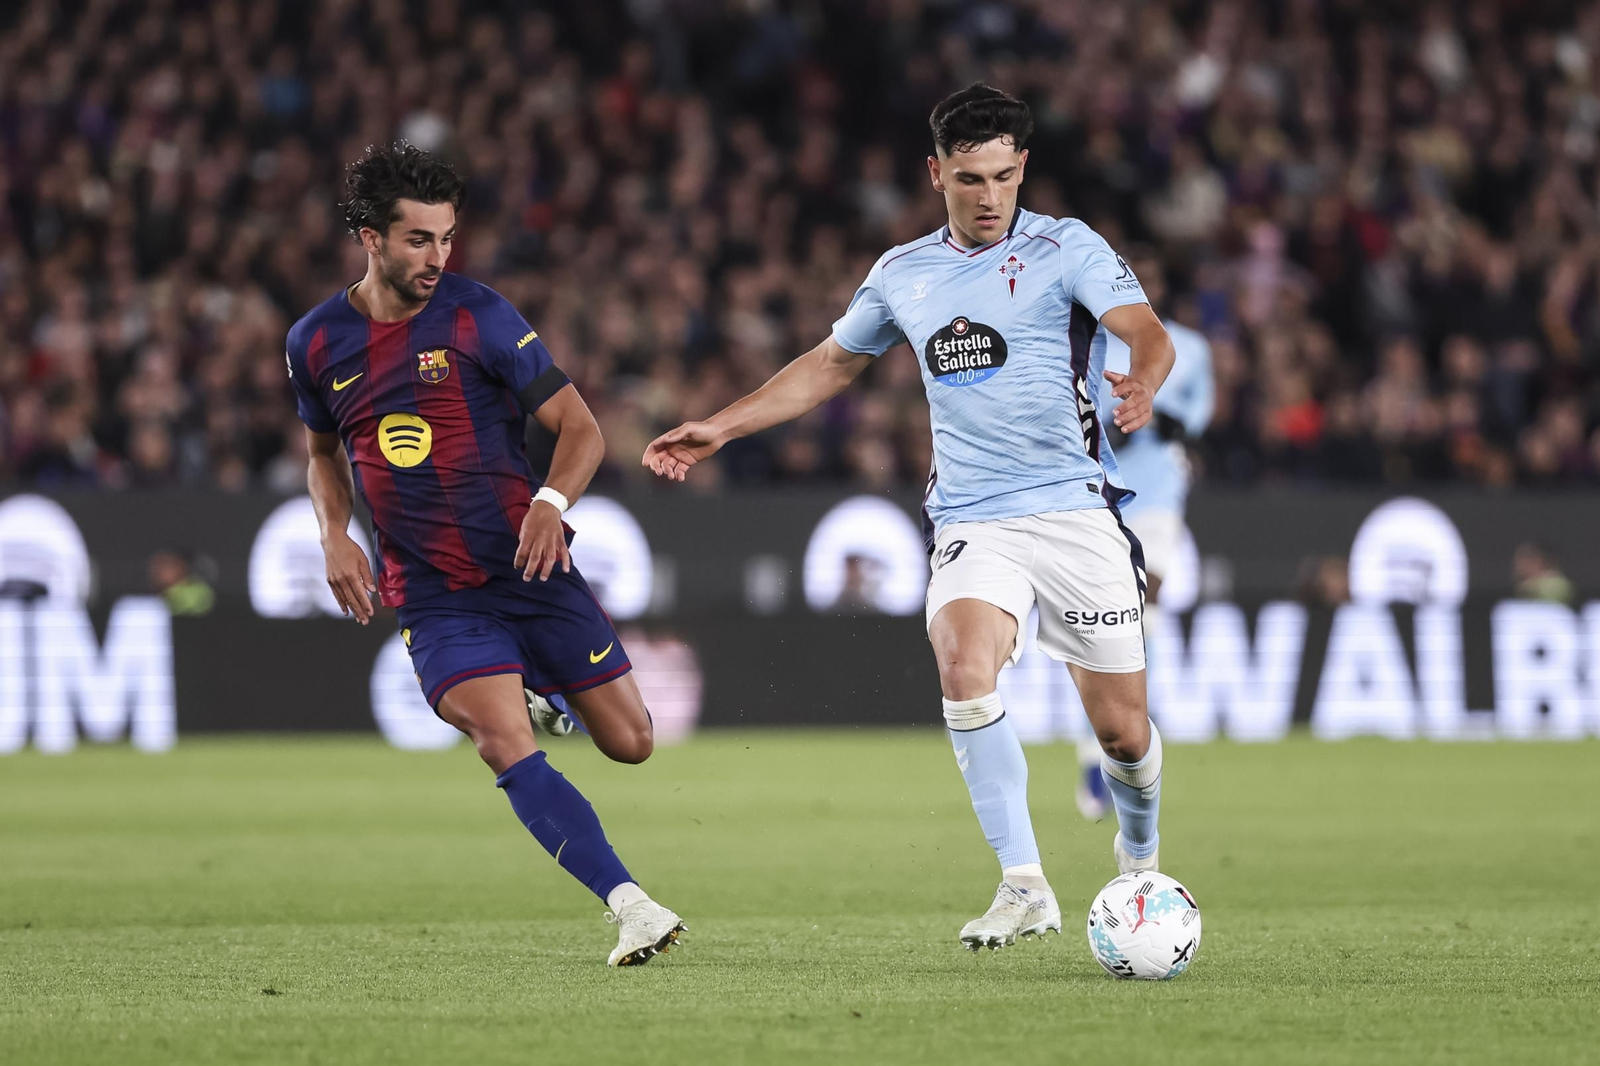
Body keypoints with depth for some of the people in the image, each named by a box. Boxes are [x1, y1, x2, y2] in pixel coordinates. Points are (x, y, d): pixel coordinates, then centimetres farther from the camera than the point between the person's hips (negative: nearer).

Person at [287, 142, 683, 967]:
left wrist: (551, 502, -25)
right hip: (431, 594, 0)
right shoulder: (316, 342, 3)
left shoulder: (477, 316, -6)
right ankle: (628, 905, -26)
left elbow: (580, 428, -5)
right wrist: (334, 535, 3)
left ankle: (544, 683, 37)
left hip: (529, 566, 0)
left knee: (630, 743, 3)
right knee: (506, 744, -23)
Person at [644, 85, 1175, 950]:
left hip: (1076, 513, -2)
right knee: (964, 671, -27)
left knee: (1122, 731, 1)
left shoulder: (1066, 249, -1)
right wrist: (720, 428, 22)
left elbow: (1148, 334, -16)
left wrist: (1141, 383, -39)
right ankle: (1024, 888, -22)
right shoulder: (903, 274, 11)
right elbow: (831, 364, 26)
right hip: (971, 522, 2)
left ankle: (1140, 854, 35)